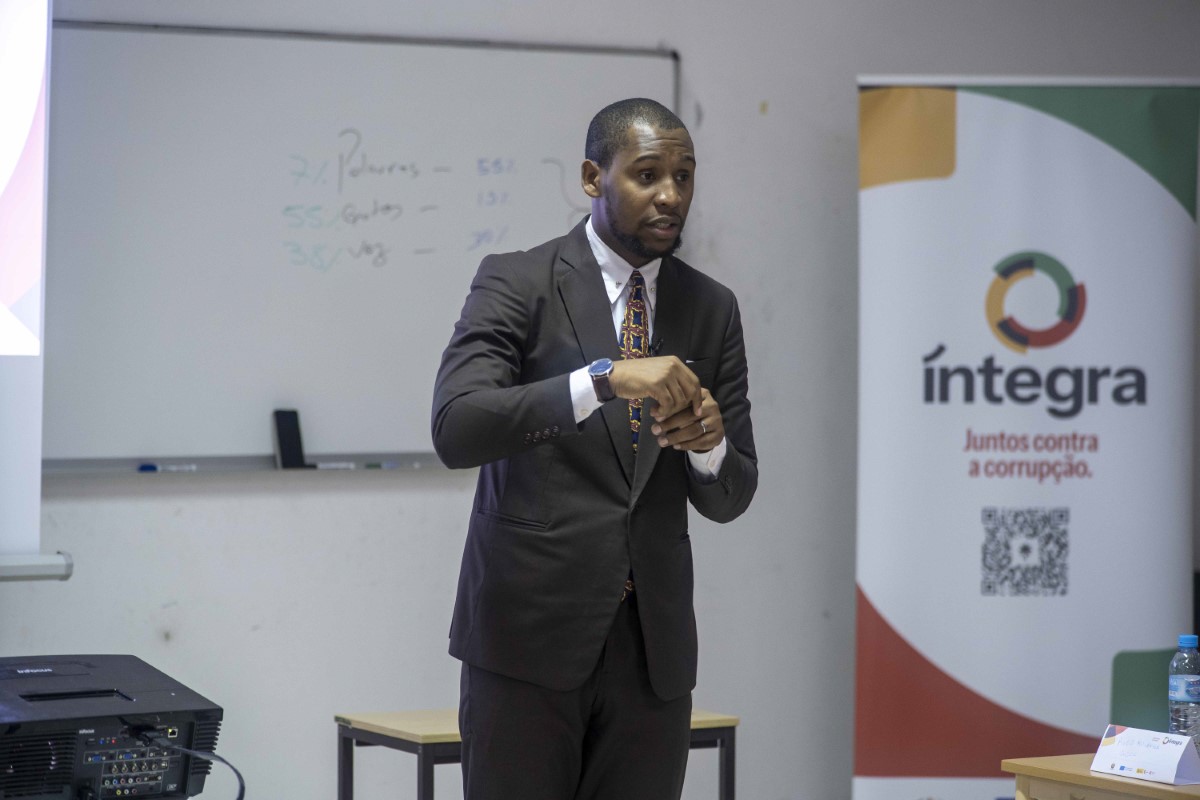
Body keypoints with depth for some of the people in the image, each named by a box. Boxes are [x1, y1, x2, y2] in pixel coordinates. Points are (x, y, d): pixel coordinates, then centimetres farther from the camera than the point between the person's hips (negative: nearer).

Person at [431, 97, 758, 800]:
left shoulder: (712, 309, 11)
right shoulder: (516, 283, -2)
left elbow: (730, 499, 11)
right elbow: (456, 429, -18)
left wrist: (709, 444, -13)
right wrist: (605, 378, -27)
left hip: (653, 640, 4)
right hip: (531, 632, -4)